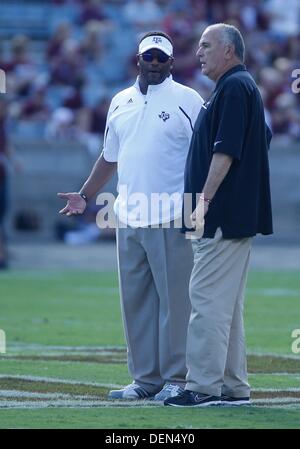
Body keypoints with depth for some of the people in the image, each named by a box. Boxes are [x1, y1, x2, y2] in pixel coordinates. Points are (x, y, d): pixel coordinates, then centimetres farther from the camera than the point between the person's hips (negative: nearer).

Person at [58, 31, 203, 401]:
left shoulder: (188, 101, -2)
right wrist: (84, 195, 19)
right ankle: (145, 379, 14)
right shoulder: (120, 103, 15)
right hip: (129, 219, 6)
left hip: (171, 221, -6)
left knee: (175, 298, -5)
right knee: (135, 301, 8)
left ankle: (177, 379, -1)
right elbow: (109, 157, 24)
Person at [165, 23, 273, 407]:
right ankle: (233, 387, 13)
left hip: (223, 217, -11)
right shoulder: (237, 87, 20)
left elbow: (226, 150, -20)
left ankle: (203, 386, -14)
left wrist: (205, 199, -22)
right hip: (235, 217, 11)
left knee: (208, 299, -12)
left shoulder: (234, 87, -11)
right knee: (226, 303, 11)